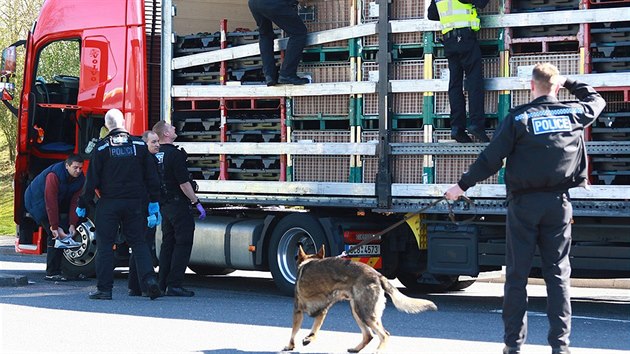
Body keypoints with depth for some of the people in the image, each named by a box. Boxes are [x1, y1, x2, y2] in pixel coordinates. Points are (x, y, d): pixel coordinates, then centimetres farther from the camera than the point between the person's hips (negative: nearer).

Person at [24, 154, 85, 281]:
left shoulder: (80, 178, -11)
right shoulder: (54, 175, -33)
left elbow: (75, 202, -10)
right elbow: (51, 203, -33)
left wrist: (72, 225, -19)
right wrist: (55, 227, -34)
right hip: (38, 201, -8)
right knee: (55, 235, -17)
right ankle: (52, 273, -17)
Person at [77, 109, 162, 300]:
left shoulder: (101, 147, -3)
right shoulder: (140, 145, 5)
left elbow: (92, 179, -3)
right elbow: (151, 176, 7)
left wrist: (82, 205, 5)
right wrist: (154, 202, 12)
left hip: (109, 203, -2)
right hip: (135, 202, 2)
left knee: (105, 245, 4)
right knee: (138, 242, 8)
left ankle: (104, 288, 2)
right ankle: (149, 278, -12)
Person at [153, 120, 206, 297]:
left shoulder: (156, 155, 9)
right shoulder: (174, 154, -16)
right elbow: (184, 183, -19)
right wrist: (196, 202, -13)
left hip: (164, 204, 8)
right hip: (178, 203, -8)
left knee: (167, 243, 14)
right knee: (182, 243, -5)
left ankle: (162, 283, 13)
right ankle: (174, 285, -9)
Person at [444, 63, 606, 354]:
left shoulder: (518, 118, -7)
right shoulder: (573, 114, 2)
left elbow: (491, 159, -7)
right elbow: (596, 101, 25)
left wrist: (463, 185, 2)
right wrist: (570, 84, 34)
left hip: (524, 203, -2)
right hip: (559, 203, 2)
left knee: (517, 275, 3)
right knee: (557, 273, 5)